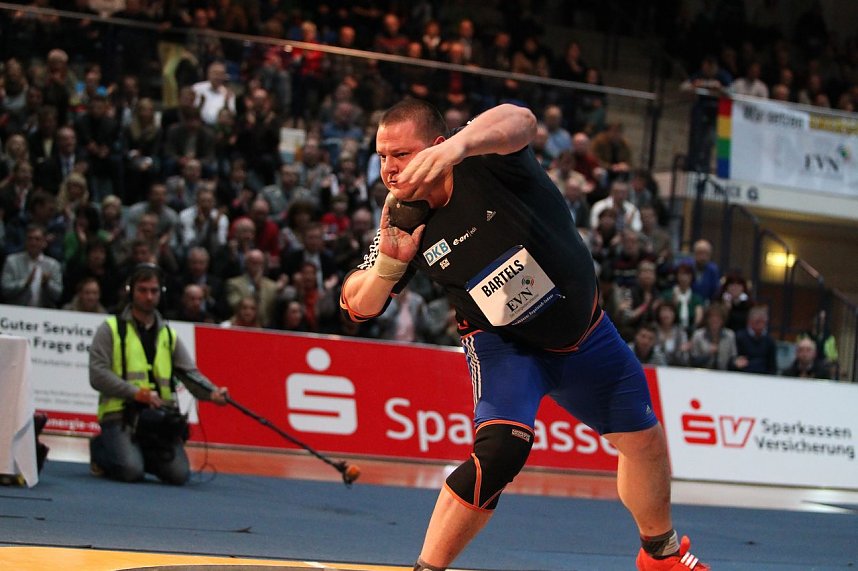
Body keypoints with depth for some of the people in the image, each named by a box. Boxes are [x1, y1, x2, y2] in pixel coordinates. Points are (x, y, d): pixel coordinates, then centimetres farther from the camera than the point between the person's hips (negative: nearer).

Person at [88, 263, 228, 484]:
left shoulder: (169, 335, 20)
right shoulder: (111, 329, 6)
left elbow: (190, 373, 9)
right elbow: (98, 375, -5)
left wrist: (212, 393, -12)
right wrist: (136, 392, -17)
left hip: (161, 417, 4)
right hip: (120, 414, -4)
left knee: (179, 474, -16)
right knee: (131, 471, -27)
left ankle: (143, 455, 15)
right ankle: (101, 451, 8)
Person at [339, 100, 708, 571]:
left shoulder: (484, 159, -26)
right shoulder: (404, 223, -16)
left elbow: (520, 121, -51)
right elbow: (358, 306, -10)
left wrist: (458, 144, -71)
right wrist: (389, 262, -31)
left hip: (583, 332, 1)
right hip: (503, 343, -1)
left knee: (645, 441, 14)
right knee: (501, 449, -28)